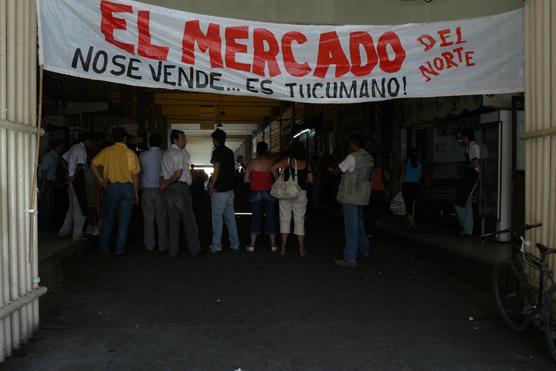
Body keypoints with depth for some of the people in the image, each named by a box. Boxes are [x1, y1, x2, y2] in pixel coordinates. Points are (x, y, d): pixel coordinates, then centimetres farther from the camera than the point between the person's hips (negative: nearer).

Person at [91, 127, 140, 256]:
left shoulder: (107, 151, 0)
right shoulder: (131, 153, -2)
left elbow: (93, 165, -7)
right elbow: (135, 175, -2)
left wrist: (100, 179, 2)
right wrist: (136, 193, 5)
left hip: (111, 186, 1)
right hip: (127, 187, -1)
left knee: (107, 218, 13)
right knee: (124, 220, 7)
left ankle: (104, 248, 18)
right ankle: (119, 249, 10)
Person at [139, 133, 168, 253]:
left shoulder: (142, 156, -2)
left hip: (147, 189, 1)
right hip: (160, 189, -1)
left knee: (148, 218, 8)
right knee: (162, 219, 5)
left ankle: (149, 245, 13)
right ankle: (163, 246, 9)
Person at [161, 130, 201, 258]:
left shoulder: (166, 154, 18)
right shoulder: (178, 153, -11)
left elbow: (163, 174, 15)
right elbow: (178, 173, -20)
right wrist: (167, 184, -8)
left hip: (169, 190, 8)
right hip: (181, 187, -8)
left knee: (173, 220, 10)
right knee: (189, 220, 1)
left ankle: (172, 251, 12)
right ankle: (194, 249, 7)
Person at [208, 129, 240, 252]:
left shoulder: (217, 151, -9)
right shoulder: (230, 152, 13)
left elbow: (217, 170, -15)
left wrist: (211, 186, -7)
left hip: (219, 190, -7)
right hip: (230, 189, 7)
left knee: (217, 218, -1)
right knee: (230, 217, 11)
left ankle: (216, 245, 2)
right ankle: (234, 244, 15)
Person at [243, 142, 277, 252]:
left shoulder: (252, 162, -2)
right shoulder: (270, 162, -5)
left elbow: (246, 180, -2)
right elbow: (276, 178, -6)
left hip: (256, 192, 1)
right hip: (268, 192, -1)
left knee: (255, 217, 6)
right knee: (271, 217, 6)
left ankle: (252, 245, 7)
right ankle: (273, 245, 10)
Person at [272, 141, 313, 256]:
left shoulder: (287, 161, -6)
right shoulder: (306, 164, 0)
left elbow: (272, 168, -16)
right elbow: (310, 180, 2)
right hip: (301, 194, 2)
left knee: (285, 220, 7)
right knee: (299, 221, 9)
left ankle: (283, 248, 8)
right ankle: (301, 249, 12)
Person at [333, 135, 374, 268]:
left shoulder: (352, 157, -15)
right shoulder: (369, 157, 10)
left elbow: (338, 169, -7)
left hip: (351, 197, -8)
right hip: (362, 196, 9)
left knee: (351, 227, -9)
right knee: (359, 224, 21)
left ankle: (350, 258, -8)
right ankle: (363, 250, 34)